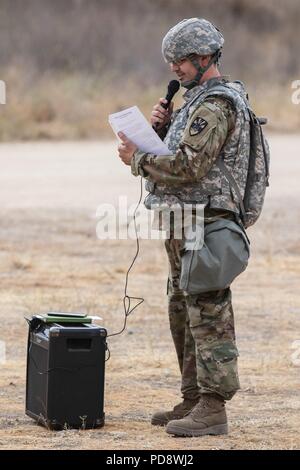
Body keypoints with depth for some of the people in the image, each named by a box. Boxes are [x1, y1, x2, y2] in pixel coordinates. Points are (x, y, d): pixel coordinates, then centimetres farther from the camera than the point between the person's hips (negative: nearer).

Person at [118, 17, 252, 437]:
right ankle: (194, 401, 22)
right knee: (184, 315, 15)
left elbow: (188, 166, -24)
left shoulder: (215, 106, -16)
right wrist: (163, 126, 3)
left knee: (208, 317, -10)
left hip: (203, 224, -11)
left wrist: (138, 160, -12)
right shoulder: (199, 100, 18)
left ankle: (213, 410, -10)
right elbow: (180, 153, 21)